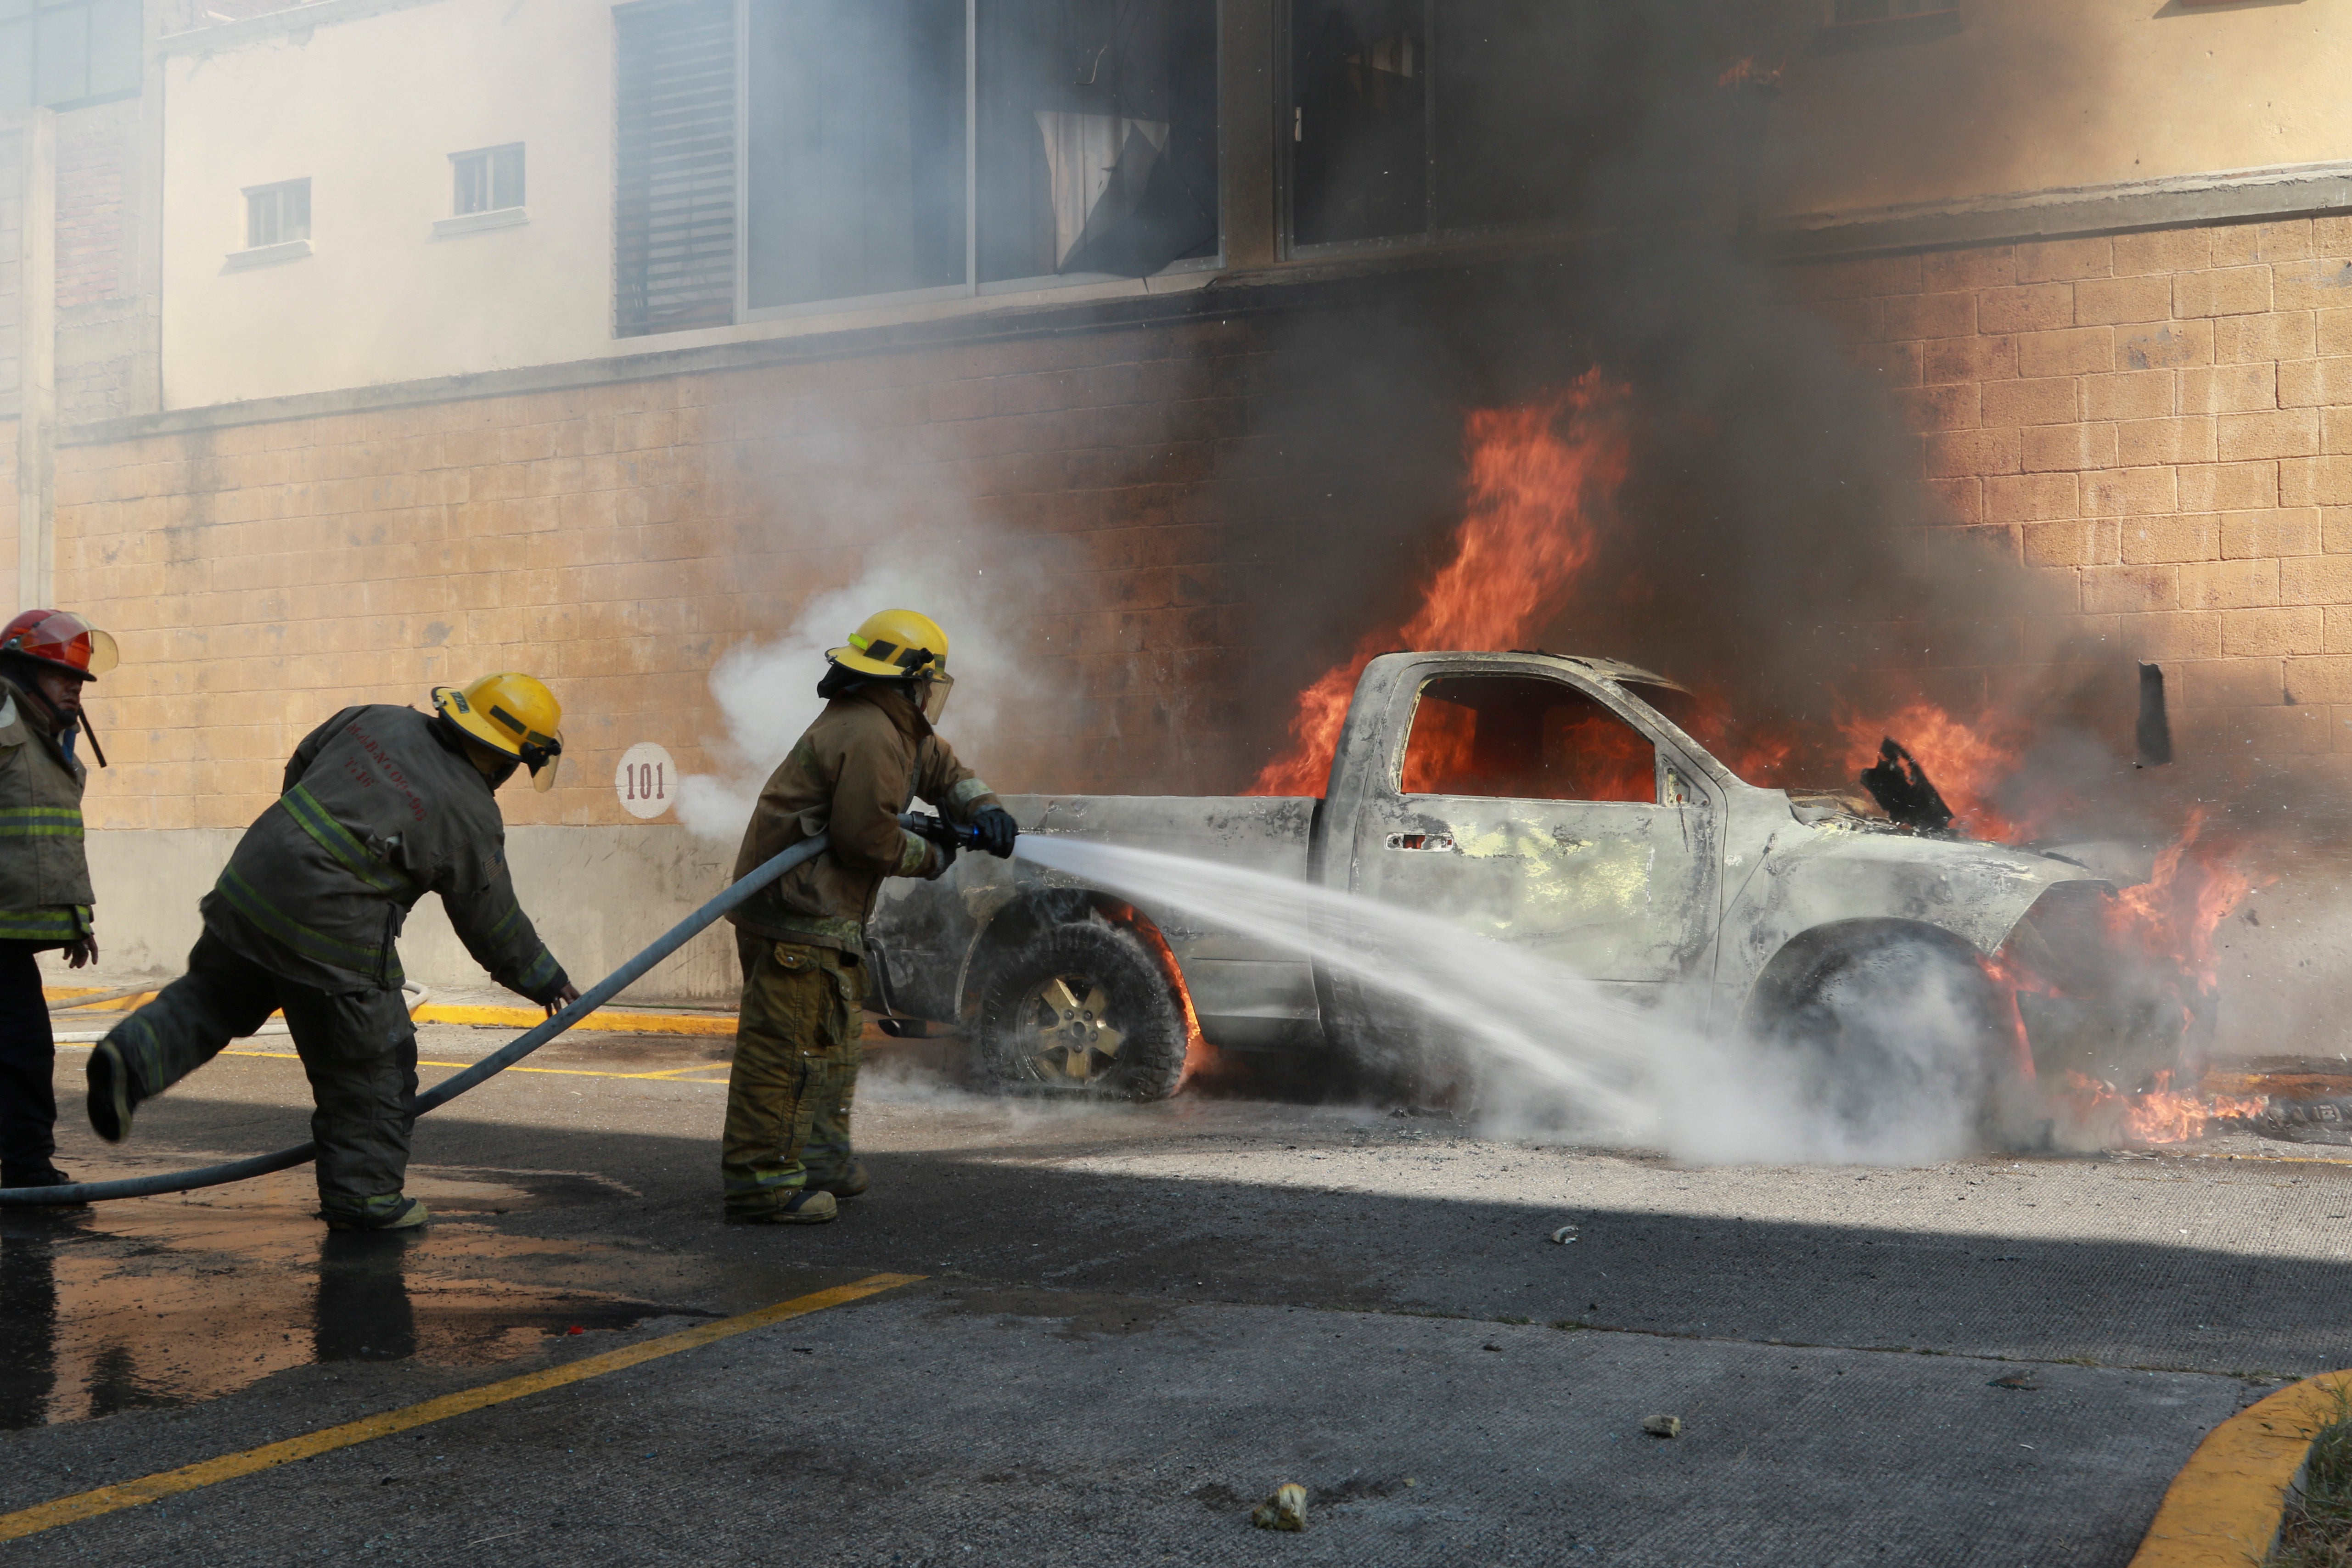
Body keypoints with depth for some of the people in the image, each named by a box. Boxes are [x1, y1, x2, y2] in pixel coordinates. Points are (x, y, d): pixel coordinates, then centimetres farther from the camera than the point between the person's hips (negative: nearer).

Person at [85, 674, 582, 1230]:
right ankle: (363, 1195, 16)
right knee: (370, 1068, 8)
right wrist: (545, 980, 19)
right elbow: (492, 922, 4)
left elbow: (298, 769, 22)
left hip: (251, 880, 6)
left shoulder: (375, 720, 7)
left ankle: (132, 1056, 5)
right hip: (328, 938, -6)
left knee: (213, 996, 27)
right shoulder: (473, 819, -6)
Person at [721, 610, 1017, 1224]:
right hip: (799, 912, -12)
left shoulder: (896, 729, 16)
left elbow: (941, 767, 29)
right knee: (788, 1039, -11)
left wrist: (984, 808, 10)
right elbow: (866, 836, -22)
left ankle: (820, 1156, 33)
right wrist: (931, 858, -7)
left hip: (824, 910, 12)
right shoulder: (871, 738, -18)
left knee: (836, 1034, 22)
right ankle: (759, 1178, -9)